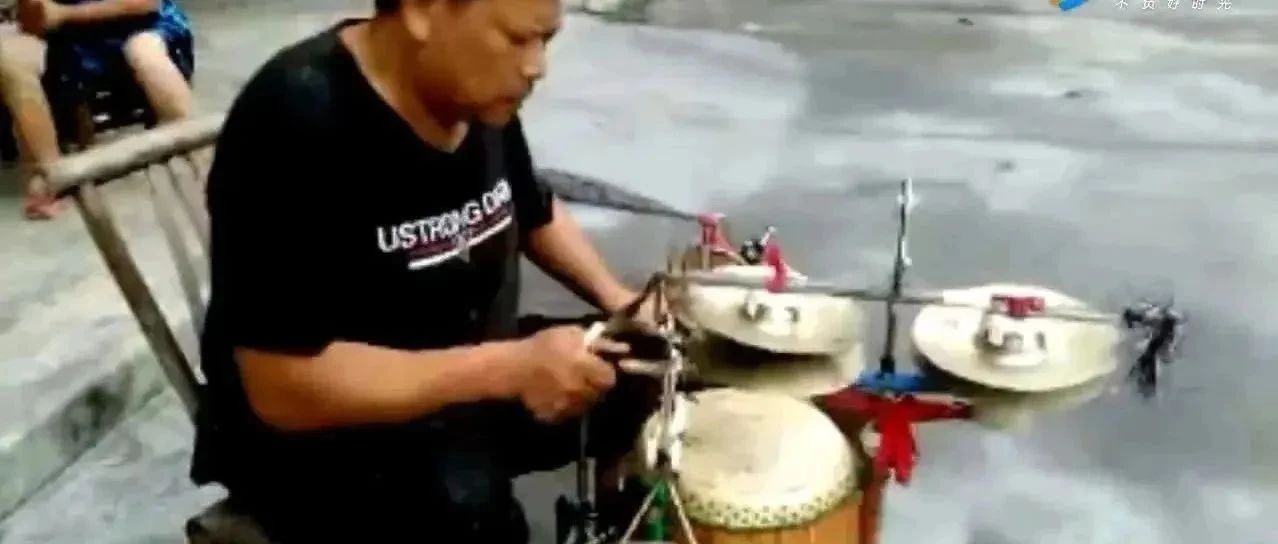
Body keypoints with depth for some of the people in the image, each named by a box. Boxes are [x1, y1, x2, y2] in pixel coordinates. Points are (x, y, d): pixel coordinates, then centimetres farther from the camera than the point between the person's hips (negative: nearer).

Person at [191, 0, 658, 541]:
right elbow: (285, 388, -27)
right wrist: (510, 368, -31)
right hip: (318, 437, -7)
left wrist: (617, 300, -2)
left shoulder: (479, 96, -5)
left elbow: (536, 213, 14)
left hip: (466, 371, 7)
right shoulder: (296, 123, -26)